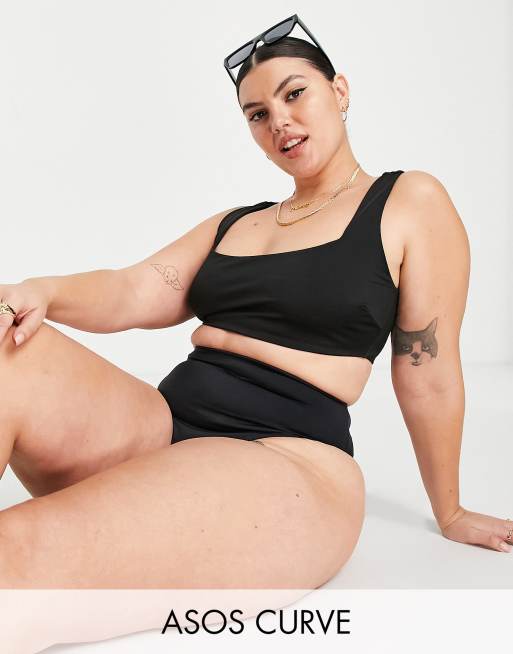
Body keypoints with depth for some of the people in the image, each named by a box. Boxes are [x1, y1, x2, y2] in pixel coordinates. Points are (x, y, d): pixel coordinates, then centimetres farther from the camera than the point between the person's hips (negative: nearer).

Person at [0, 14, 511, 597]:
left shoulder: (410, 203, 4)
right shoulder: (232, 225, 21)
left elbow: (428, 377, 5)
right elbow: (133, 293, 7)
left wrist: (450, 513, 13)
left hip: (290, 463, -6)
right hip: (161, 428, 6)